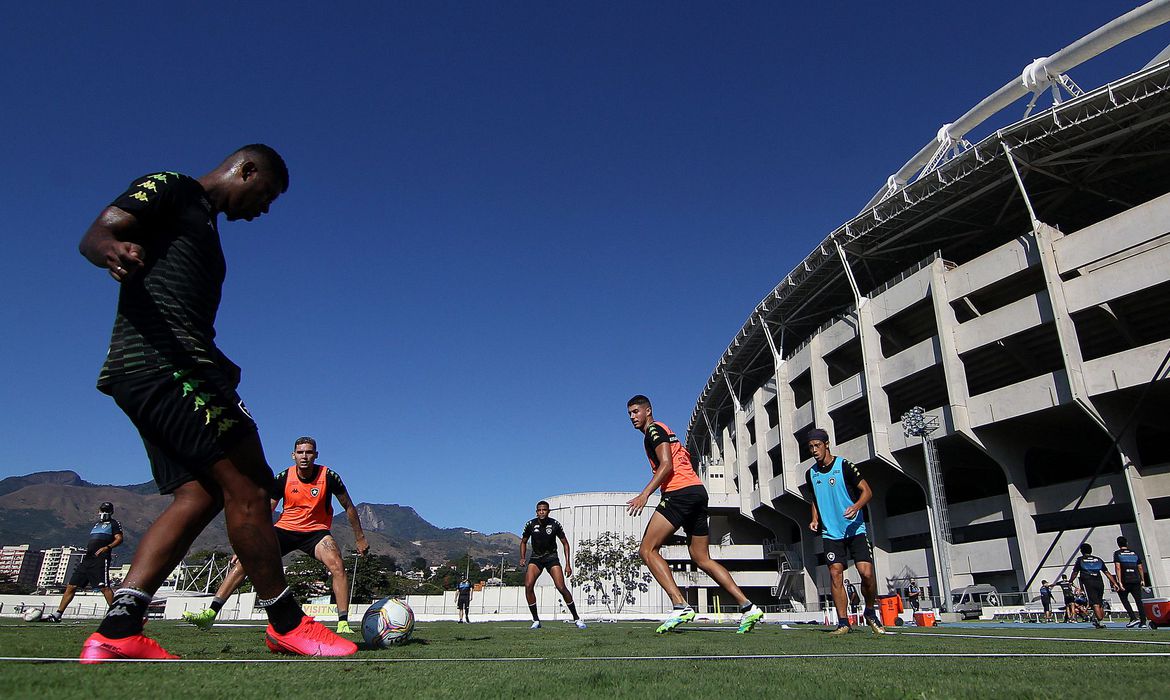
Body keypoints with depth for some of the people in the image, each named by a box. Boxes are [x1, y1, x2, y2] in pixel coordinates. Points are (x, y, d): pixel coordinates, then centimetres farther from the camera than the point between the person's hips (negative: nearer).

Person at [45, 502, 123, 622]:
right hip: (87, 559, 8)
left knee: (104, 588, -16)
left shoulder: (114, 524, 5)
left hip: (100, 559, -8)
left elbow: (119, 539, -8)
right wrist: (87, 549, 16)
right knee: (71, 586, 9)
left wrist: (107, 547, -21)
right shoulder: (96, 524, 26)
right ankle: (57, 614, 18)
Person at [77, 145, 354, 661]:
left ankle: (116, 632, -2)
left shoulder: (203, 223, 30)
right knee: (245, 485, -11)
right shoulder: (171, 189, 5)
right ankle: (287, 623, -4)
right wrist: (110, 247, -33)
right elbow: (95, 234, -11)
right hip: (166, 361, -10)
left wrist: (220, 370, 22)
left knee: (200, 494, 2)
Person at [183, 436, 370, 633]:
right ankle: (211, 613, -7)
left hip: (316, 531, -2)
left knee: (337, 566, -26)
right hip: (285, 528, 2)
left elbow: (349, 507, -1)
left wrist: (359, 538, 2)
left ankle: (343, 623, -21)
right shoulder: (283, 478, -10)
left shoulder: (328, 476, -13)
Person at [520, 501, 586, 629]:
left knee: (561, 587, -15)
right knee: (528, 585, -19)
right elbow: (523, 542, 9)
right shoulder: (530, 525, -9)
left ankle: (576, 619, 1)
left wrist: (568, 564, -7)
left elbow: (565, 543, -2)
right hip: (535, 558, 2)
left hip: (551, 557, -2)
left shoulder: (555, 524, -13)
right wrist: (522, 558, -6)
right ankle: (536, 620, -4)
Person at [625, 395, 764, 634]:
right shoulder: (665, 432, 27)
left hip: (680, 493, -10)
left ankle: (680, 606, -20)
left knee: (647, 549, -9)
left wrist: (644, 494, -21)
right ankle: (748, 607, 6)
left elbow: (667, 465, -14)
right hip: (698, 491, 10)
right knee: (702, 559, 12)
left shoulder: (654, 430, -1)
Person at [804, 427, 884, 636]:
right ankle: (843, 623, 2)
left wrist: (856, 507, -24)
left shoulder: (844, 465, -7)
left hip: (855, 529, -4)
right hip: (831, 532, 4)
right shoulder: (811, 473, 8)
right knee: (835, 573, -5)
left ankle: (870, 613, 14)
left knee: (866, 572, -12)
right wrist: (815, 519, 7)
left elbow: (867, 491, -6)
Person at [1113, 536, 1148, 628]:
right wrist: (1142, 580, 23)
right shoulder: (1135, 553, 12)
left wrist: (1119, 582, -13)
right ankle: (1143, 622, 2)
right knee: (1138, 600, 6)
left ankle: (1134, 618, -3)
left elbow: (1118, 568, -11)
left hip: (1125, 581, -4)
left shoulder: (1117, 554, -1)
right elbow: (1140, 567, 13)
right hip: (1136, 580, 4)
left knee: (1124, 599, 10)